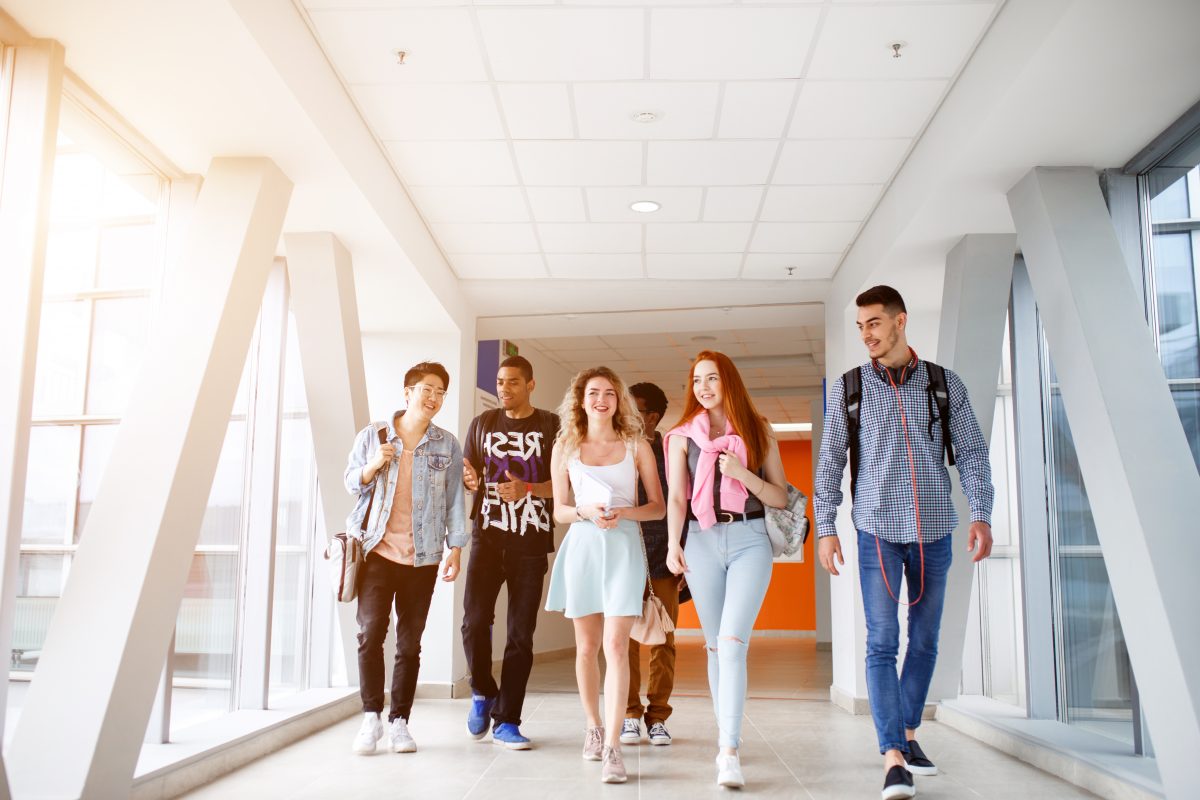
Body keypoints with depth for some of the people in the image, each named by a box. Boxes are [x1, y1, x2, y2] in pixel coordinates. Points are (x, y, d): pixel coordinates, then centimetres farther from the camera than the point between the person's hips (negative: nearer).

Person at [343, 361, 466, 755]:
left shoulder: (447, 445, 6)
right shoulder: (372, 434, 5)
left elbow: (454, 501, 6)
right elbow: (351, 482, 9)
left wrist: (455, 550, 0)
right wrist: (374, 465, -11)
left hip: (422, 557, 1)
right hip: (378, 550, 0)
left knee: (409, 642, 5)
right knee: (370, 633, -8)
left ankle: (399, 721, 13)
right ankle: (371, 716, 4)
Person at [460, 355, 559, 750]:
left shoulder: (550, 426, 5)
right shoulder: (482, 424, 13)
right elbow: (466, 472, 19)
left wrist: (527, 489, -16)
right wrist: (468, 478, -5)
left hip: (531, 542, -1)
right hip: (488, 536, 2)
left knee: (521, 634, 0)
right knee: (475, 621, -12)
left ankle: (506, 721, 10)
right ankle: (483, 692, 17)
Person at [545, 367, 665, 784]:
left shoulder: (637, 446, 4)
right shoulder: (565, 448, 8)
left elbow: (658, 506, 4)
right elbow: (559, 510, 9)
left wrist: (624, 513, -14)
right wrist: (585, 512, -12)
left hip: (623, 547, -2)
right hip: (582, 546, 2)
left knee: (616, 646, -11)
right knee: (586, 647, 11)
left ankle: (612, 748, -11)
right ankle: (594, 727, 29)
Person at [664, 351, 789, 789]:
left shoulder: (758, 431, 8)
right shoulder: (682, 436, 9)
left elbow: (780, 498, 7)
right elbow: (676, 497, 1)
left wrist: (741, 473, -10)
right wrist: (673, 543, -14)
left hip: (749, 540, -2)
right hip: (702, 541, 2)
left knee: (732, 643, -14)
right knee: (715, 646, 7)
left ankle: (729, 752, -16)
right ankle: (726, 734, 19)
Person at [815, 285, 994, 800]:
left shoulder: (945, 384, 5)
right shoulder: (848, 389, 4)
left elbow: (972, 453, 6)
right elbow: (830, 463, 4)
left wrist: (981, 515, -5)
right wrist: (825, 529, -1)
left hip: (934, 531, 2)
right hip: (878, 530, -1)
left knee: (925, 640, 10)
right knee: (882, 642, -7)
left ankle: (908, 734, 26)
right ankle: (894, 758, -7)